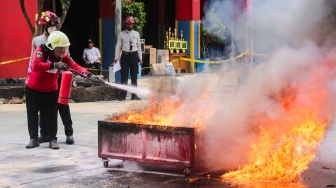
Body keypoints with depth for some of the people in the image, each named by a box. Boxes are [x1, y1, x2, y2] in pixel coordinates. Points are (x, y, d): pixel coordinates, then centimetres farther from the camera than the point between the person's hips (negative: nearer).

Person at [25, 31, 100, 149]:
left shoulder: (64, 57, -15)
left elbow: (75, 66, -27)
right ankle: (33, 139, 15)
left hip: (51, 90, 2)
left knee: (51, 115, 0)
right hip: (33, 89, -2)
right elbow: (36, 66, -42)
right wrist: (54, 65, -50)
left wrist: (89, 75, -44)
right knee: (32, 114, 5)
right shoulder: (40, 51, -25)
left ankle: (52, 139, 8)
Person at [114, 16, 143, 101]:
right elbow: (118, 46, 2)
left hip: (134, 56, 2)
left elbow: (139, 46, 10)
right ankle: (123, 95, 3)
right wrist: (116, 57, -3)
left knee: (134, 76, 6)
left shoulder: (136, 34, 8)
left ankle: (134, 95, 12)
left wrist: (140, 57, 7)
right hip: (125, 56, -2)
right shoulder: (121, 34, 2)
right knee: (124, 76, -2)